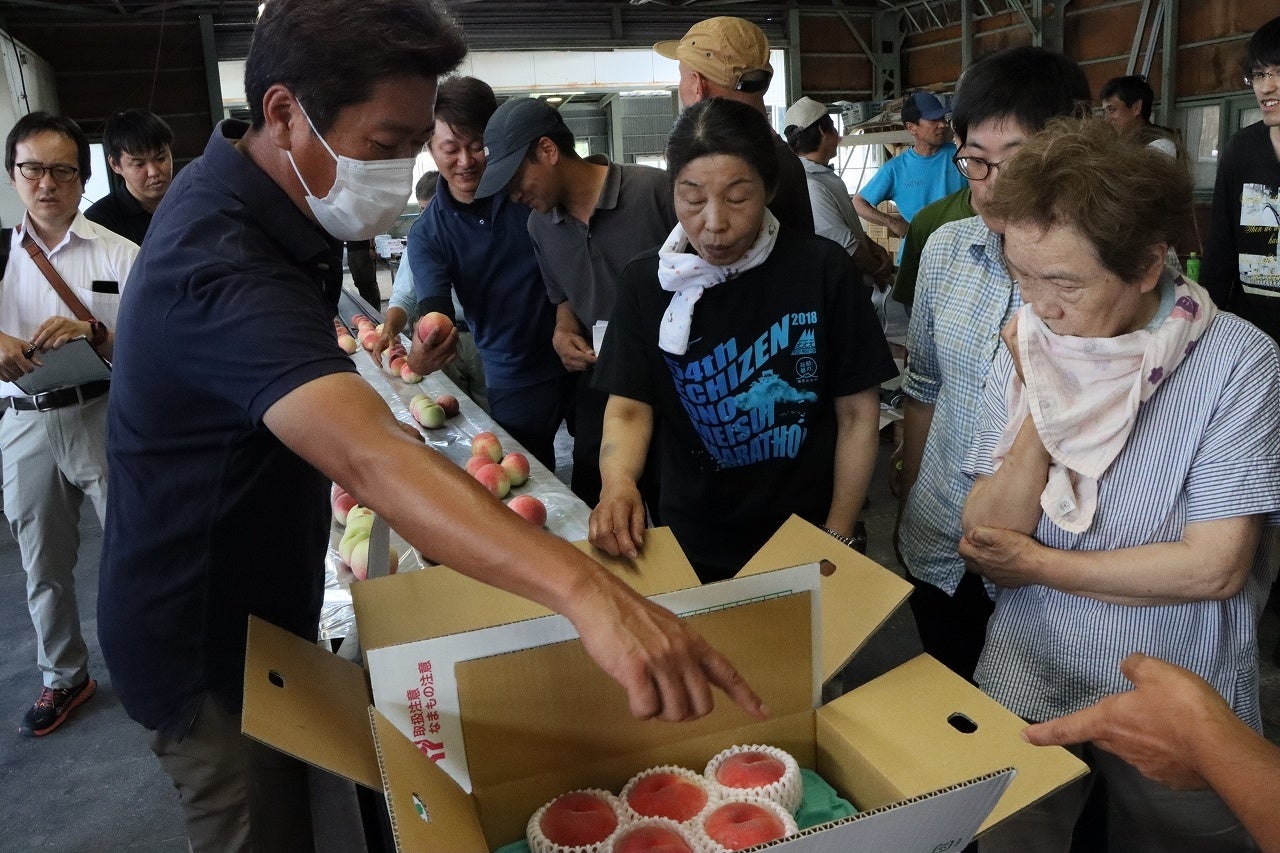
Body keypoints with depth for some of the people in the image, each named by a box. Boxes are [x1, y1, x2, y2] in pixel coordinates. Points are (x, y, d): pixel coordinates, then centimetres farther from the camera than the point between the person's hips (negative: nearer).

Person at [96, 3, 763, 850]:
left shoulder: (255, 194, -1)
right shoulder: (220, 265, -34)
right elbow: (371, 455, -52)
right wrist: (585, 588, -62)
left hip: (260, 606, 9)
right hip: (205, 646, -9)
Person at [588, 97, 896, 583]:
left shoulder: (822, 271, -13)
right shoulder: (647, 282, -7)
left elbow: (858, 413, -8)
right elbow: (628, 407, -9)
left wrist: (836, 540, -8)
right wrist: (618, 483, -29)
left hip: (806, 539, -1)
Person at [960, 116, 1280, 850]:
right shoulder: (1028, 348, -7)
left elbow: (1215, 566, -20)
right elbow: (987, 544, -10)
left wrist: (1039, 564, -12)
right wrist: (1041, 408, -22)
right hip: (1026, 690, 3)